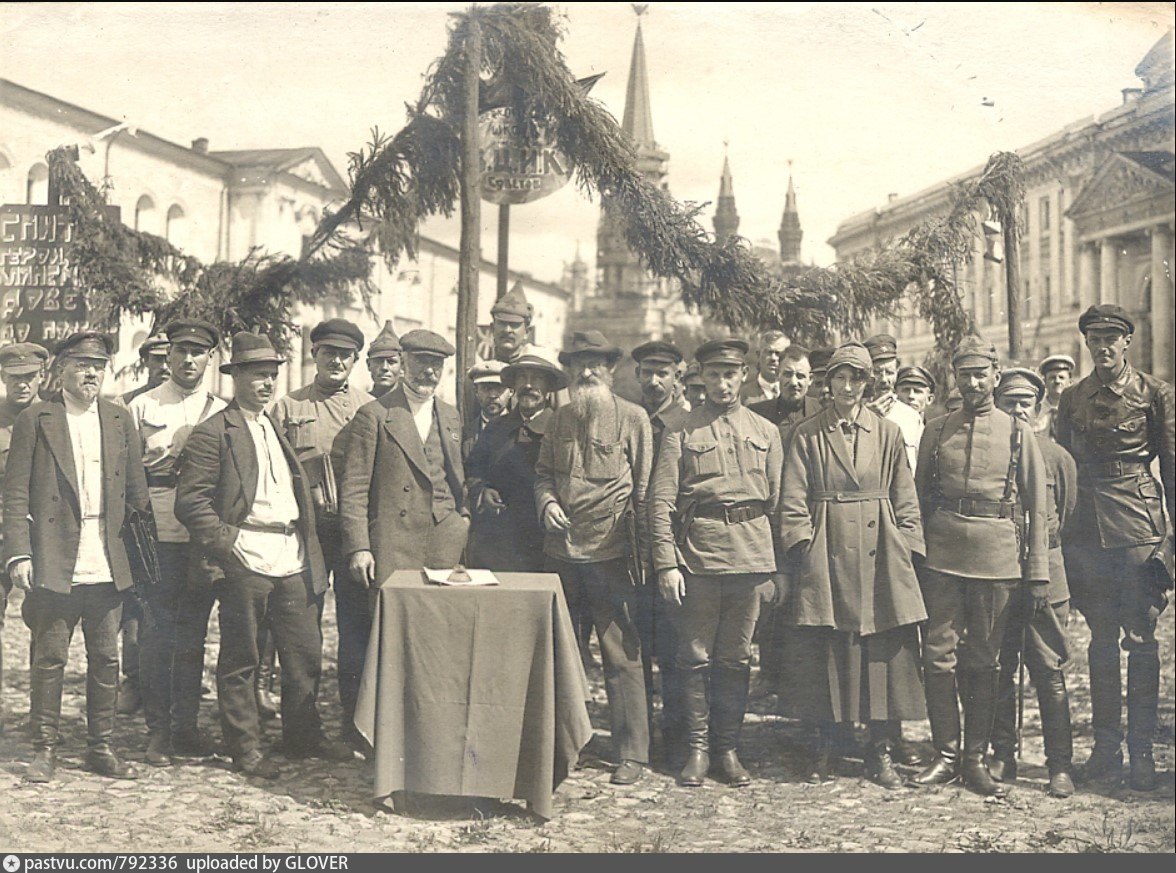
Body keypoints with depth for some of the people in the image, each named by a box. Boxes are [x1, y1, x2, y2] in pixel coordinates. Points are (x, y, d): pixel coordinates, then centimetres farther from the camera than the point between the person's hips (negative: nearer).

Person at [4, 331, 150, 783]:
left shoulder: (120, 420, 10)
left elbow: (136, 489, 11)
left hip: (107, 567, 3)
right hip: (53, 565, -3)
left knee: (106, 660, 9)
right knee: (49, 660, 6)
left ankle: (101, 747, 21)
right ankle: (45, 749, 19)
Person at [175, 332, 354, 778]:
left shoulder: (280, 427, 19)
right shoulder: (212, 433, -5)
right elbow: (190, 502, -11)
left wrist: (312, 554, 16)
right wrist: (227, 543, -16)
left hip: (294, 561, 7)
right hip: (246, 562, -7)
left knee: (306, 654, 11)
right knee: (240, 660, 5)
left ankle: (303, 735, 26)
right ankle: (245, 748, 17)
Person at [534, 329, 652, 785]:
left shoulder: (633, 418, 0)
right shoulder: (560, 418, 13)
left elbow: (644, 488, -1)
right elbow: (543, 472, 19)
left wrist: (642, 554, -5)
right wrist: (547, 502, -3)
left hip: (612, 553, -5)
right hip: (561, 550, 5)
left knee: (621, 656, -2)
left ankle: (632, 753, 8)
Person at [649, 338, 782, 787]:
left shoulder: (766, 432, 14)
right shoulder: (681, 433, 4)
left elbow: (777, 501, 13)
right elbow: (661, 501, -1)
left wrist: (782, 565, 6)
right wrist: (666, 564, -8)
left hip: (751, 557, 2)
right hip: (697, 557, -2)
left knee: (736, 658, 8)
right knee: (696, 657, 3)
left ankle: (728, 749, 19)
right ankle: (698, 747, 16)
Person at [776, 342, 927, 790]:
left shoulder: (888, 433, 9)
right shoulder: (807, 434, 5)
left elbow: (906, 500, 9)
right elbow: (792, 501, 1)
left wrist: (907, 550, 1)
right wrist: (804, 550, -8)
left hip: (880, 555, 1)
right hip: (827, 555, -1)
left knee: (886, 651, 2)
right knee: (824, 651, 2)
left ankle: (880, 751, 15)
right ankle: (824, 744, 19)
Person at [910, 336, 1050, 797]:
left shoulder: (1019, 433, 5)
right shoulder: (936, 432, 8)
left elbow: (1037, 506, 4)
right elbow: (919, 498, 12)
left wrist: (1038, 572, -1)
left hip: (998, 560, -1)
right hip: (942, 558, 1)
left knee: (985, 661, 7)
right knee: (938, 654, 1)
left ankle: (976, 758, 17)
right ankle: (946, 754, 13)